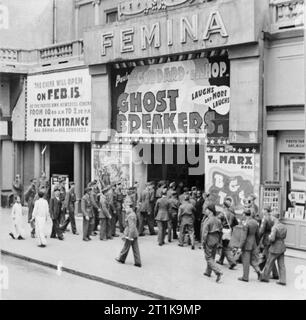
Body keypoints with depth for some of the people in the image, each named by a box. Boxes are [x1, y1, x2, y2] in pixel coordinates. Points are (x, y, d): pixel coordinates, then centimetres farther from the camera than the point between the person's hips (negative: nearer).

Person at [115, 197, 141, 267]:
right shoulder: (133, 214, 9)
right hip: (135, 233, 9)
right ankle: (138, 263, 10)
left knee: (126, 247, 11)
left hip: (130, 233, -9)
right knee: (135, 248, 9)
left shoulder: (130, 216, -21)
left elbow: (132, 227, -26)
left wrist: (130, 237, -24)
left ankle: (121, 259, 30)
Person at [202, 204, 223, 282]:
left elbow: (205, 233, -19)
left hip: (209, 240, -7)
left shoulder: (207, 220, -17)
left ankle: (218, 272, -14)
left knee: (209, 257, -1)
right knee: (212, 257, 18)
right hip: (216, 240, 7)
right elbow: (220, 231, 10)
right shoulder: (218, 220, 4)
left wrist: (203, 242, -11)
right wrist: (219, 241, 19)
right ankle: (208, 272, 30)